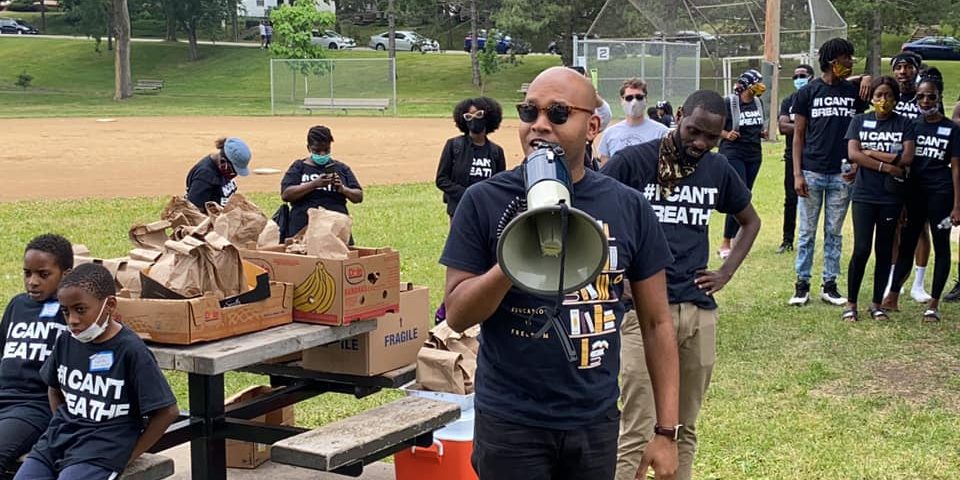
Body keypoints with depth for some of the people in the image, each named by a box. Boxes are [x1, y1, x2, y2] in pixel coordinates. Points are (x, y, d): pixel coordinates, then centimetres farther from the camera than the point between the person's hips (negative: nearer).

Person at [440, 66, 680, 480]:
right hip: (511, 424, -2)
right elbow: (457, 315, -7)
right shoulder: (485, 202, -6)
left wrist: (666, 431, 0)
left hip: (597, 422, 2)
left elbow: (656, 323, 3)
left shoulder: (629, 208, -1)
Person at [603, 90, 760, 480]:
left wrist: (727, 273, 13)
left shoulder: (719, 170, 8)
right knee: (637, 434, -7)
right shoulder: (632, 161, -7)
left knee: (684, 429, 13)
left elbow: (750, 220, 25)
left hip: (699, 310, 5)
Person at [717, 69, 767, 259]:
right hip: (733, 154, -7)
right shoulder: (729, 103, -10)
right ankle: (725, 243, -7)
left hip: (754, 155, 7)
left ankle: (735, 238, 20)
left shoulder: (758, 103, 9)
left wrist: (763, 132, 4)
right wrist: (726, 134, -22)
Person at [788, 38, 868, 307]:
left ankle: (830, 285, 16)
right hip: (812, 173, -2)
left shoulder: (854, 92, 7)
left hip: (842, 174, 2)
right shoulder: (808, 92, 1)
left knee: (834, 233, 9)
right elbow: (798, 134, 1)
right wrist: (797, 174, -5)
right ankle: (802, 284, 12)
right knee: (807, 232, 4)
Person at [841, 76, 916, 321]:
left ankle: (877, 303, 17)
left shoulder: (905, 124, 4)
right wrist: (887, 166, -14)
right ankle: (851, 303, 4)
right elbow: (853, 154, -8)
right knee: (861, 249, -7)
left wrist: (870, 153, -9)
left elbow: (907, 158, -8)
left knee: (884, 251, 7)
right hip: (864, 194, -1)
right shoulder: (859, 121, 5)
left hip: (891, 196, 1)